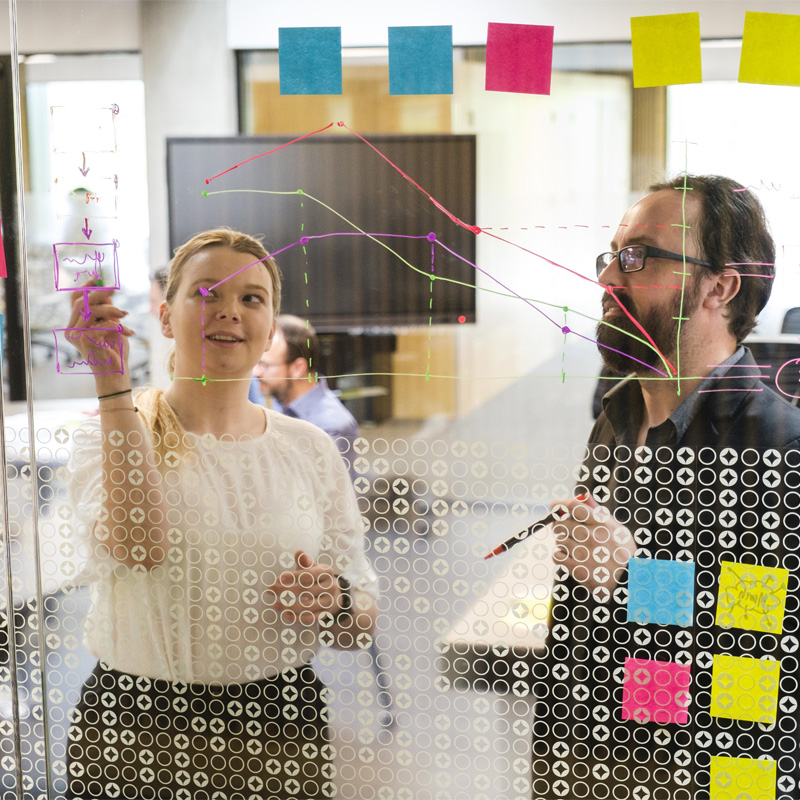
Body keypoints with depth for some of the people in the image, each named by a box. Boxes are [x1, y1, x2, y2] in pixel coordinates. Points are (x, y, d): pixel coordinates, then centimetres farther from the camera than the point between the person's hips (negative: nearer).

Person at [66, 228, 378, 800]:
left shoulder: (310, 448, 4)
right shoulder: (111, 430, -1)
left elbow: (362, 625, 7)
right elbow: (137, 543, -23)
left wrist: (335, 604, -15)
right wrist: (113, 384, -22)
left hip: (280, 734, 2)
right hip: (133, 734, -2)